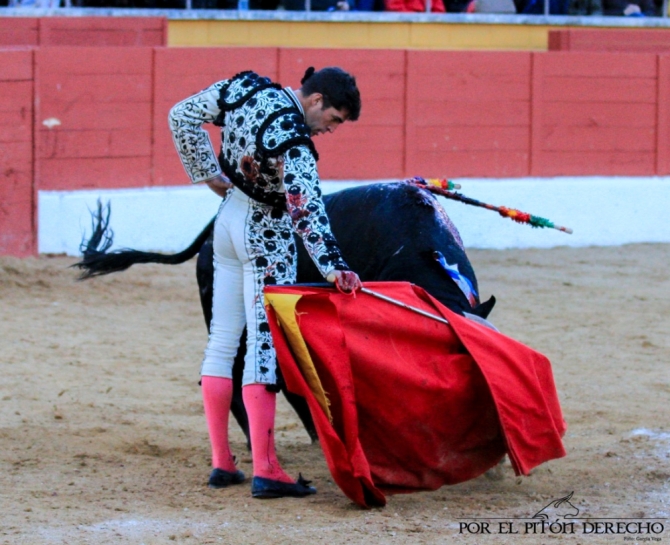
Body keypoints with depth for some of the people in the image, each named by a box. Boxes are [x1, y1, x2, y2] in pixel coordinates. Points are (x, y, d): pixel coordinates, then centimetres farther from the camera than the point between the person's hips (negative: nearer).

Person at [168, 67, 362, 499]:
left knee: (223, 339, 11)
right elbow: (306, 208, -34)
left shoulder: (246, 89, -3)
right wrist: (333, 265, -40)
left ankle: (222, 463, 15)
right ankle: (265, 470, -11)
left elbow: (182, 117, 6)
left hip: (229, 218, 8)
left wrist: (210, 175, 9)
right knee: (264, 345, -8)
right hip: (266, 237, -8)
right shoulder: (292, 139, -25)